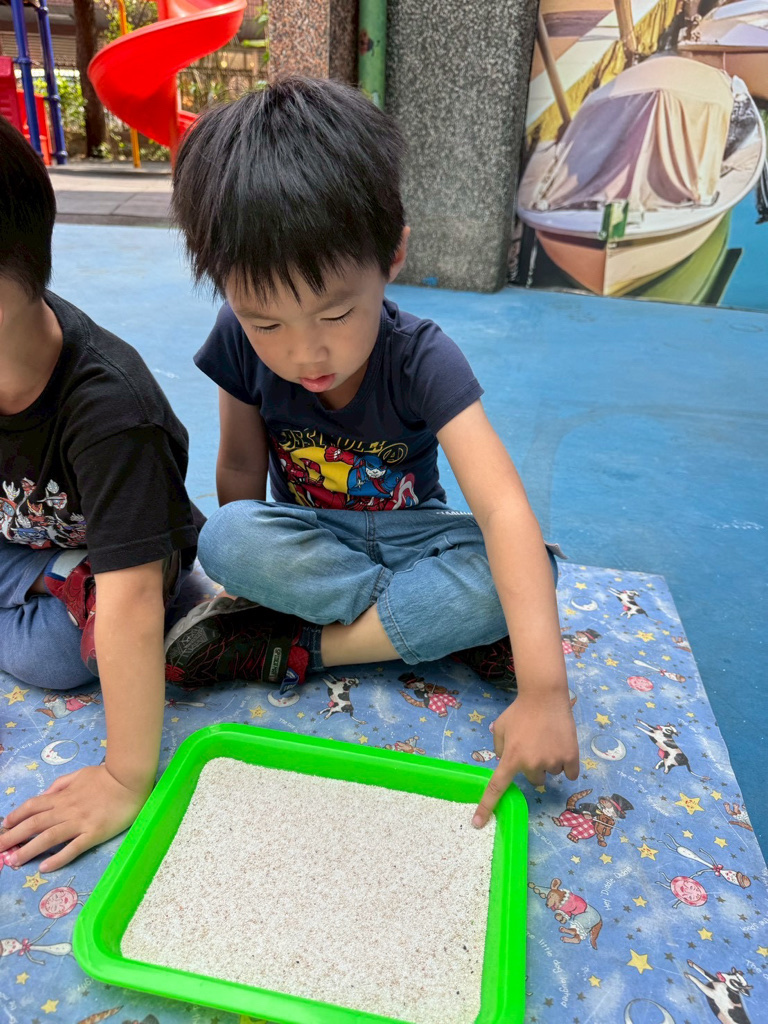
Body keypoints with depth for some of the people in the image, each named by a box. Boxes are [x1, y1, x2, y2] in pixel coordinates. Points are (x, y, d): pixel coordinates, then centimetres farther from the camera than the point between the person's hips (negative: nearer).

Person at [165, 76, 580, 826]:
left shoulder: (422, 359, -27)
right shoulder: (239, 342, -18)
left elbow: (505, 510, -37)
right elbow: (241, 468, -5)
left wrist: (544, 691, -45)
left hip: (408, 532, -1)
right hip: (308, 538, 2)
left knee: (520, 576, -30)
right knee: (224, 540, -31)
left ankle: (295, 647, -21)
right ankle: (442, 620, -20)